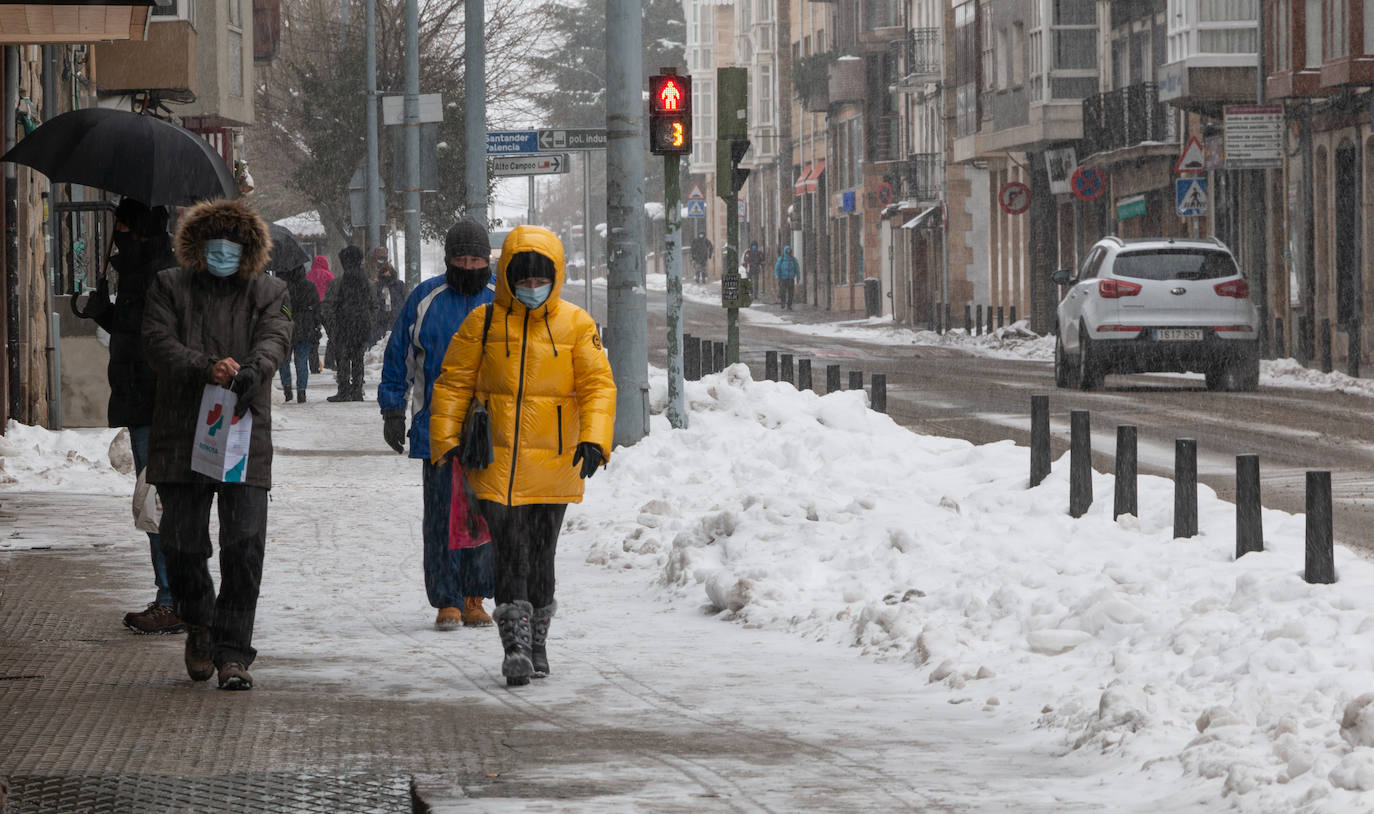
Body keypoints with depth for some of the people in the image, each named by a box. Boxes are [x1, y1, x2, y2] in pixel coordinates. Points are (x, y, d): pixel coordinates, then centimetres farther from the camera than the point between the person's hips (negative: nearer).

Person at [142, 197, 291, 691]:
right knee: (181, 541, 2)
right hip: (181, 435, 1)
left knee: (245, 543, -9)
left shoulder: (268, 292, 11)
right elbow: (158, 341, -4)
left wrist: (254, 369, -30)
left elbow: (275, 338, -7)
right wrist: (207, 368, -21)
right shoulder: (171, 287, 10)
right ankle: (199, 624, 30)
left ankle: (233, 651, -4)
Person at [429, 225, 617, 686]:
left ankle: (537, 643, 23)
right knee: (510, 554, -10)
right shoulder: (483, 323, 2)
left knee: (540, 556, 9)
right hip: (496, 461, -1)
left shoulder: (576, 325, 3)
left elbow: (598, 385, -1)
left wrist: (594, 440, -15)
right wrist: (445, 439, -3)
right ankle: (515, 646, -13)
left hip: (553, 463, 1)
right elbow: (453, 384, 6)